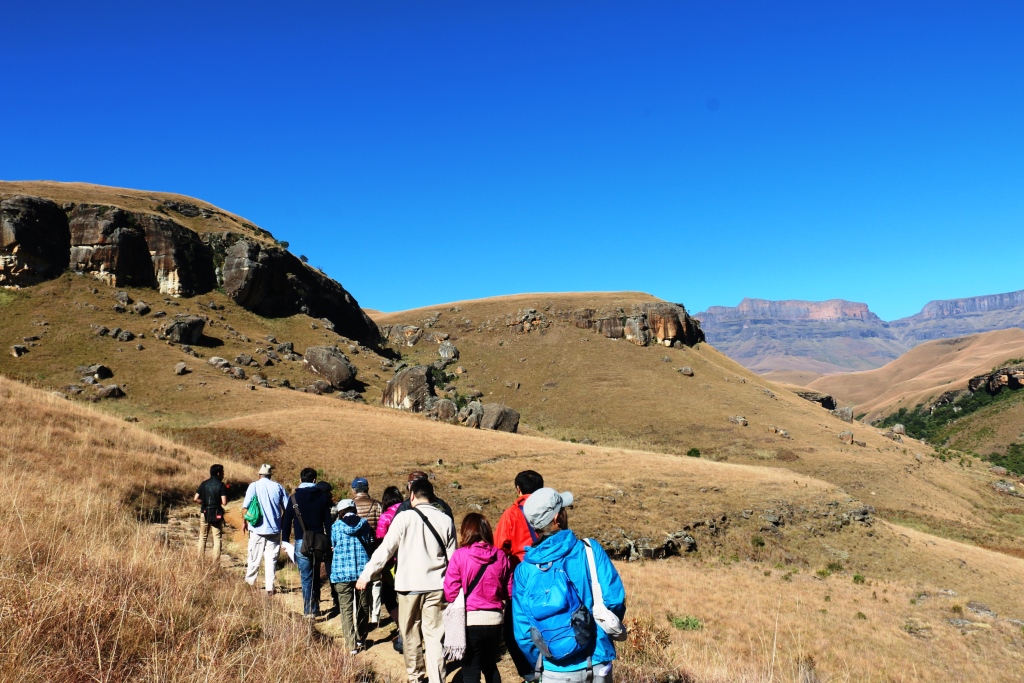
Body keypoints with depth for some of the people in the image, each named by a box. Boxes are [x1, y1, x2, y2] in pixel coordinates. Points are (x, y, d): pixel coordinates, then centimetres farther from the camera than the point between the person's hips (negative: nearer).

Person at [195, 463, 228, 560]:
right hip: (217, 515, -3)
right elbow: (224, 502, -15)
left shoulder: (204, 484, 2)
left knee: (203, 537, 15)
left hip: (205, 513, 3)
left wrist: (204, 502, 13)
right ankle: (215, 562, 2)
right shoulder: (221, 485, -8)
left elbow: (196, 499, -4)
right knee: (217, 539, 3)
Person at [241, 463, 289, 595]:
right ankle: (269, 587, 4)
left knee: (255, 557, 13)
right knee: (271, 558, 5)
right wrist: (283, 523, 17)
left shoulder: (254, 486, -3)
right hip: (275, 529, 1)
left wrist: (245, 522, 7)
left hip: (258, 528, -1)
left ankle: (250, 581, 28)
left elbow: (245, 507, -8)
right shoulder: (278, 487, 2)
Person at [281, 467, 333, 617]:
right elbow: (328, 521, 3)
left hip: (302, 542, -3)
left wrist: (285, 540, 7)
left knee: (306, 578, 1)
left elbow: (287, 520, -1)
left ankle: (309, 611, 1)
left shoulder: (295, 497, -3)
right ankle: (315, 608, 22)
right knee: (316, 576, 16)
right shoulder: (323, 497, 3)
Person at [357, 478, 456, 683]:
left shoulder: (404, 517, -9)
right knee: (434, 635, 6)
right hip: (435, 585, 2)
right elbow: (452, 557, 6)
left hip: (409, 584, -2)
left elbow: (385, 550, -8)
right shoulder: (446, 520, 1)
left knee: (411, 634, 16)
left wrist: (366, 576, 1)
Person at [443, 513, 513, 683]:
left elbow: (450, 593, -12)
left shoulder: (460, 555, -12)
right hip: (495, 619, 4)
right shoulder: (501, 556, -2)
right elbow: (509, 592, 3)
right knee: (490, 666, 24)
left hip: (470, 620, -4)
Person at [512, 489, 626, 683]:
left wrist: (541, 662, 11)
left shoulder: (524, 569, -4)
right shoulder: (590, 550, -9)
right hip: (597, 665, 0)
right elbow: (614, 600, -10)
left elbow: (522, 630, -4)